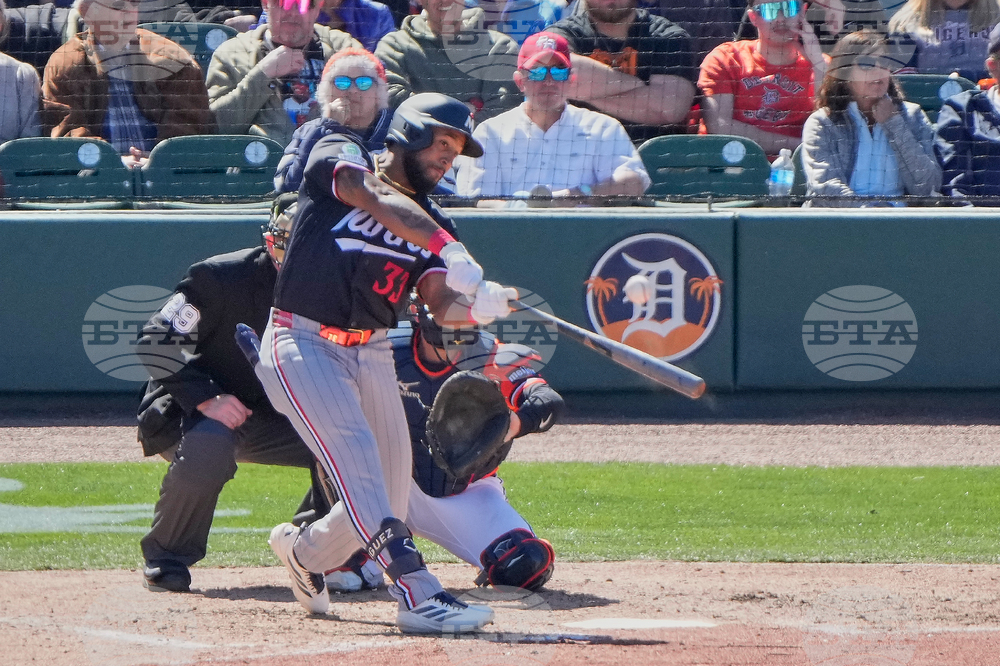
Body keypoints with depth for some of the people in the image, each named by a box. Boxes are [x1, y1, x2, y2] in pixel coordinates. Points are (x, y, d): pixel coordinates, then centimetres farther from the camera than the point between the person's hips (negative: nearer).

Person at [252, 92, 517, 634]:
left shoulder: (429, 222, 11)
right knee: (356, 455, -24)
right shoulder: (338, 156, -4)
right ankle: (418, 595, -34)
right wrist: (447, 248, -39)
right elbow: (378, 199, -26)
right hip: (302, 345, -7)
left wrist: (479, 304, -29)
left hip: (372, 355, 7)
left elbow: (441, 303, -6)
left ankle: (303, 550, 37)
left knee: (388, 498, 6)